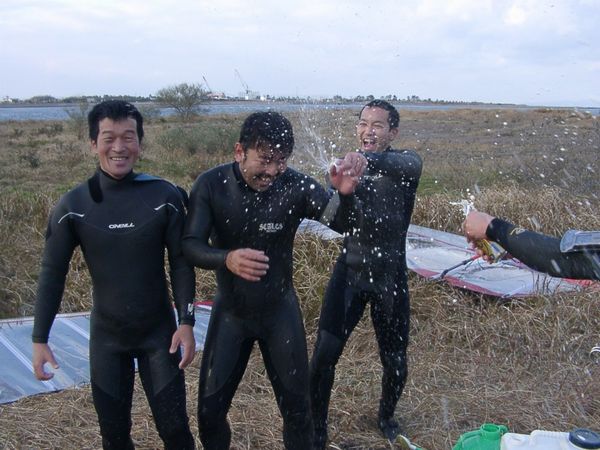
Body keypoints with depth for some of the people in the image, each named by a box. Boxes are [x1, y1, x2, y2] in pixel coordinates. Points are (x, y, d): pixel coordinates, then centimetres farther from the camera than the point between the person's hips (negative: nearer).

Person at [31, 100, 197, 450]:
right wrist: (40, 339, -3)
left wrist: (186, 322, -10)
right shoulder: (73, 206, -10)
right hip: (106, 336, 1)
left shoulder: (165, 196, -12)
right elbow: (53, 273, -3)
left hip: (159, 332, -1)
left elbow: (181, 263, -6)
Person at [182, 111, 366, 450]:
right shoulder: (211, 185, -16)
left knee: (297, 407, 12)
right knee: (210, 411, 8)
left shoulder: (294, 185, -19)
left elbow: (345, 224, -25)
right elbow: (190, 245, -21)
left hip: (280, 310, 0)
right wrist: (227, 259, -43)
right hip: (230, 311, 1)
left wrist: (346, 192, -48)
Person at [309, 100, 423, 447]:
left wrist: (367, 160, -55)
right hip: (350, 271, 2)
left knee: (396, 363, 10)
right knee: (324, 354, -6)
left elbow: (409, 166, -35)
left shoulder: (405, 161, -8)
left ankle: (387, 415, 42)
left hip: (390, 277, -1)